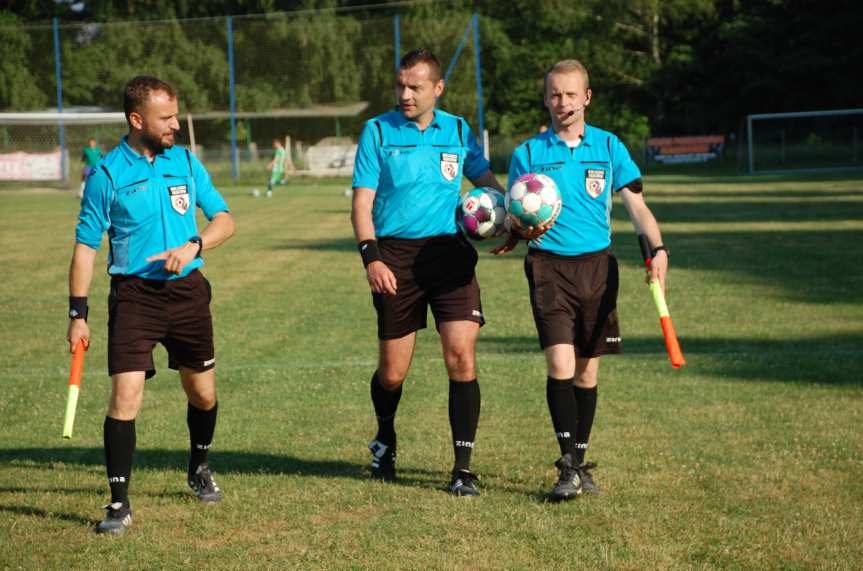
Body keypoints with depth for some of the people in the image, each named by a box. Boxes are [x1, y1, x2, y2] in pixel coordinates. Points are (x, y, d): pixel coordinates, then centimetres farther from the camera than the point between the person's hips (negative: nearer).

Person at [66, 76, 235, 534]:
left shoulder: (185, 162, 5)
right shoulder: (107, 174, -6)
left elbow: (224, 219, 8)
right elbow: (86, 245, -2)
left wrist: (192, 246, -12)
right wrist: (78, 314, -5)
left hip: (187, 290, 4)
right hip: (134, 294, -4)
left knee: (203, 394, 13)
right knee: (126, 395, -15)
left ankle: (200, 467, 41)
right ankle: (119, 503, -7)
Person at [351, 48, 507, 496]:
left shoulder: (457, 131, 8)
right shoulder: (377, 131, 2)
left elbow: (487, 182, 20)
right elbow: (362, 201, -1)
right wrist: (370, 257, -14)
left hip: (449, 252, 1)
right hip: (395, 256, -1)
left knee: (461, 356, -13)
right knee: (392, 371, 5)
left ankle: (463, 467, -6)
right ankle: (385, 441, 36)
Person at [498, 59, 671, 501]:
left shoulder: (608, 147, 6)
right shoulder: (527, 153, 4)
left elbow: (636, 205, 3)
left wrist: (657, 248, -14)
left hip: (597, 265, 2)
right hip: (549, 266, -2)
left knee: (588, 371, 6)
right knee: (560, 364, -14)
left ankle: (580, 462, 19)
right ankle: (568, 467, -10)